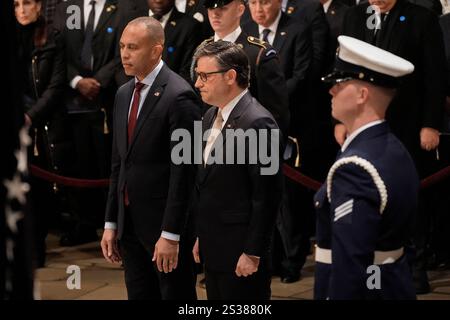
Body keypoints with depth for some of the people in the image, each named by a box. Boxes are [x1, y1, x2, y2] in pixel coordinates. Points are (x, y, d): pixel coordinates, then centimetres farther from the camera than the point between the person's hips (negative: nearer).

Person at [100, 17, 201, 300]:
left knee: (176, 295, 3)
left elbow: (183, 170, -17)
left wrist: (170, 234, -18)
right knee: (139, 294, 12)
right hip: (130, 222, 7)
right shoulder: (124, 94, 11)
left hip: (165, 223, -7)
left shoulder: (179, 96, -14)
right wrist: (111, 223, 11)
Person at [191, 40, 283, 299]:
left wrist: (252, 253, -17)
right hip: (214, 249, 8)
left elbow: (267, 195, -18)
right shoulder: (212, 116, 11)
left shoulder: (257, 122, -17)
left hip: (241, 252, -8)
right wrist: (201, 237, 16)